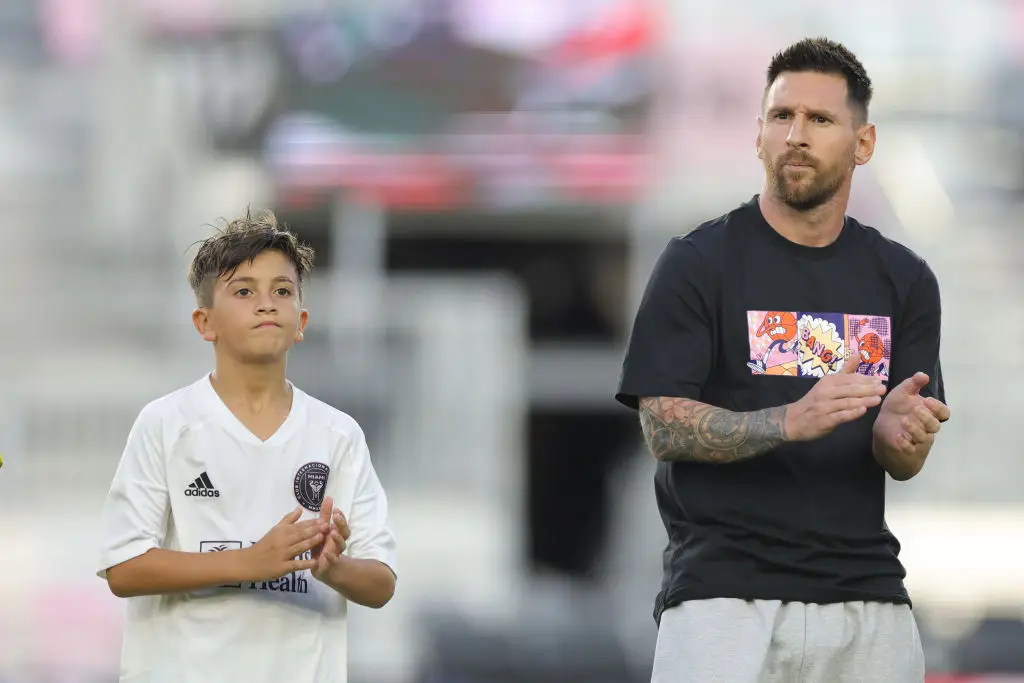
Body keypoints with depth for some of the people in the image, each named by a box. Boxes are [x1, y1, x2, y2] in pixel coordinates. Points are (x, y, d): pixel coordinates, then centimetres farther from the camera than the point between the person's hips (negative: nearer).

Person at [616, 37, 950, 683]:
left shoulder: (903, 279, 11)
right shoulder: (698, 261, -1)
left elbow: (903, 462, 9)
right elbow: (664, 426, -7)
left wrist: (897, 431, -16)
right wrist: (790, 423, -22)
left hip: (866, 597, 4)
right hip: (724, 591, -4)